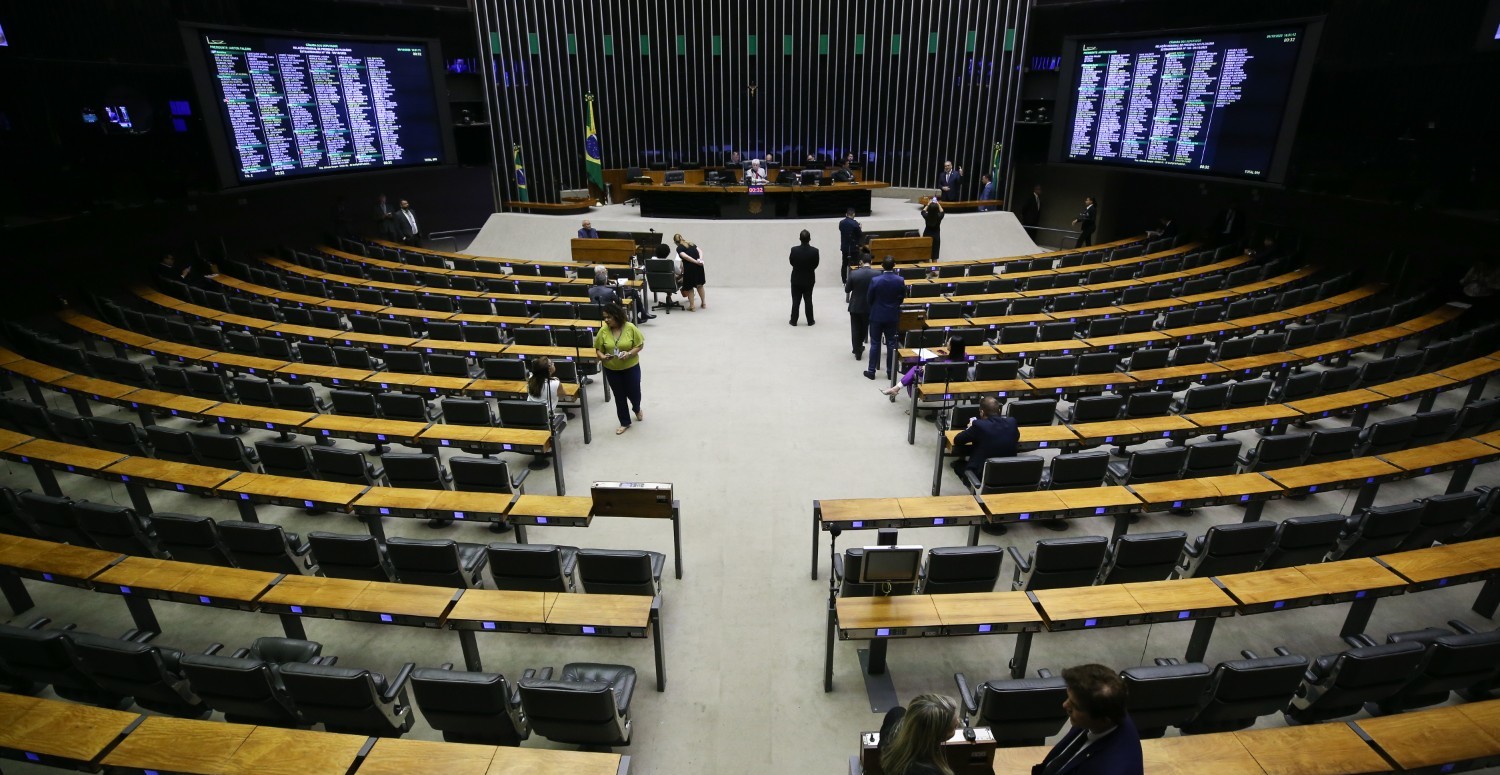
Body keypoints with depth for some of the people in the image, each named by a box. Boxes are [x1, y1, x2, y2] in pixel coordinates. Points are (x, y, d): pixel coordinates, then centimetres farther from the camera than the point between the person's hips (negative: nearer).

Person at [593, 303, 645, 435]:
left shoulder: (630, 328, -15)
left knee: (634, 392, 13)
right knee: (619, 396, 11)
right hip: (611, 369, 2)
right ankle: (625, 423, 27)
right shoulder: (603, 330, -9)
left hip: (631, 367, -1)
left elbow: (640, 345, -8)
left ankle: (637, 409, 48)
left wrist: (630, 353, -24)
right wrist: (602, 356, -25)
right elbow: (598, 349, -3)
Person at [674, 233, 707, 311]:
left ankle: (691, 306, 10)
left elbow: (685, 256, -17)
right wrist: (700, 259, -7)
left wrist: (696, 261, -16)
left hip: (689, 267, -6)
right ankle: (703, 303, 29)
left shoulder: (679, 248, -1)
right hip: (699, 266, 6)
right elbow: (700, 251, 7)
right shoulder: (691, 244, 17)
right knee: (699, 285, 21)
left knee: (689, 287, 8)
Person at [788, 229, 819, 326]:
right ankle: (810, 321, 20)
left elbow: (791, 262, -5)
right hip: (809, 279, 0)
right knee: (808, 301, 12)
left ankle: (794, 320, 18)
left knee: (795, 301, 11)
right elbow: (816, 264, -7)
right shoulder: (814, 251, -18)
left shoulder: (794, 250, -19)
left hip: (796, 279, 0)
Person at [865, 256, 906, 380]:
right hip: (893, 316, 2)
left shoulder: (875, 281, -16)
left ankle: (871, 371, 11)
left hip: (877, 315, -2)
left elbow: (868, 299, -6)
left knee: (875, 344, 7)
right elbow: (902, 297, 3)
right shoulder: (900, 281, -10)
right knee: (891, 344, 10)